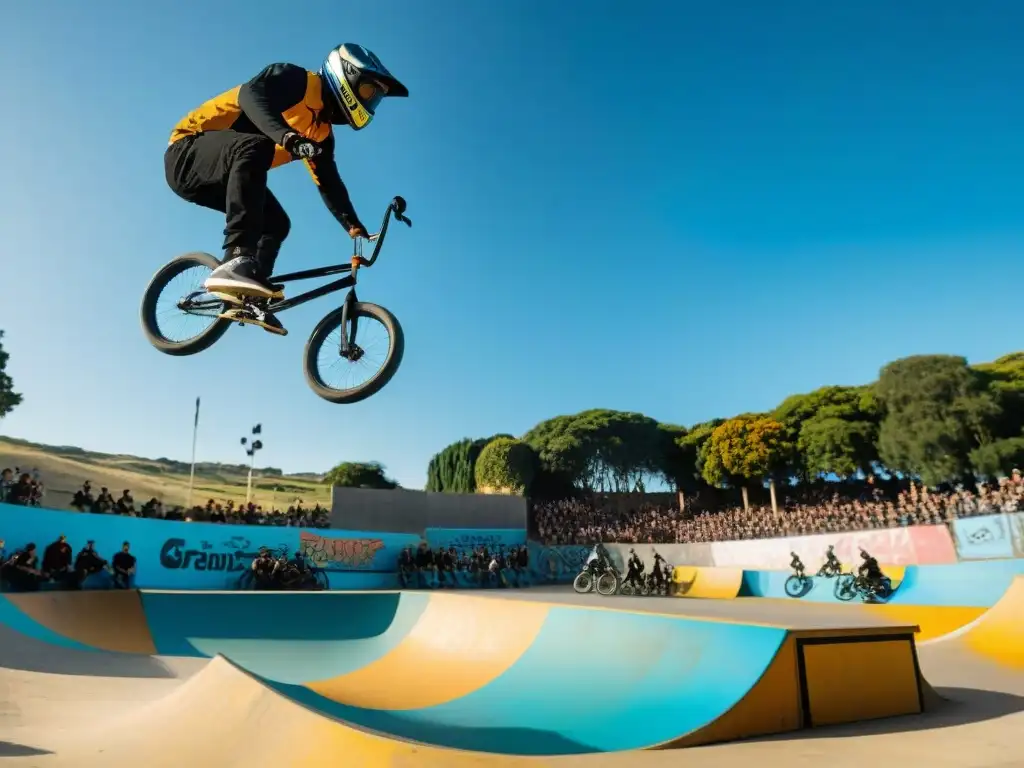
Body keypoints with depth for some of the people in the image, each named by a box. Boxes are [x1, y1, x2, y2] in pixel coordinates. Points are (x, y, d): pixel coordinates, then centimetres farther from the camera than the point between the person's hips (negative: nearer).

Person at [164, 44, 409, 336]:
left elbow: (328, 182, 8)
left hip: (223, 175, 9)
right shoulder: (297, 80, -14)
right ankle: (235, 261, -48)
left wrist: (352, 224, -2)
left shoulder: (321, 133, 11)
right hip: (189, 151, -9)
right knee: (255, 146, -36)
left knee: (277, 224, 7)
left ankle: (249, 299, 1)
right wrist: (287, 136, -50)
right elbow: (252, 94, -33)